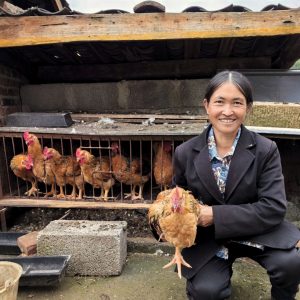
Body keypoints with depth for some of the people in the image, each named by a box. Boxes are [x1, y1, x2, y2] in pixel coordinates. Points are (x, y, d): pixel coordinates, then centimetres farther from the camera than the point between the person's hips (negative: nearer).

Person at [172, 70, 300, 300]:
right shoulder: (185, 153, -9)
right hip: (207, 237, 1)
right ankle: (219, 270, 19)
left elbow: (274, 208, -19)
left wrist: (216, 215, -25)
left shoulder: (266, 150, -13)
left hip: (257, 231, 0)